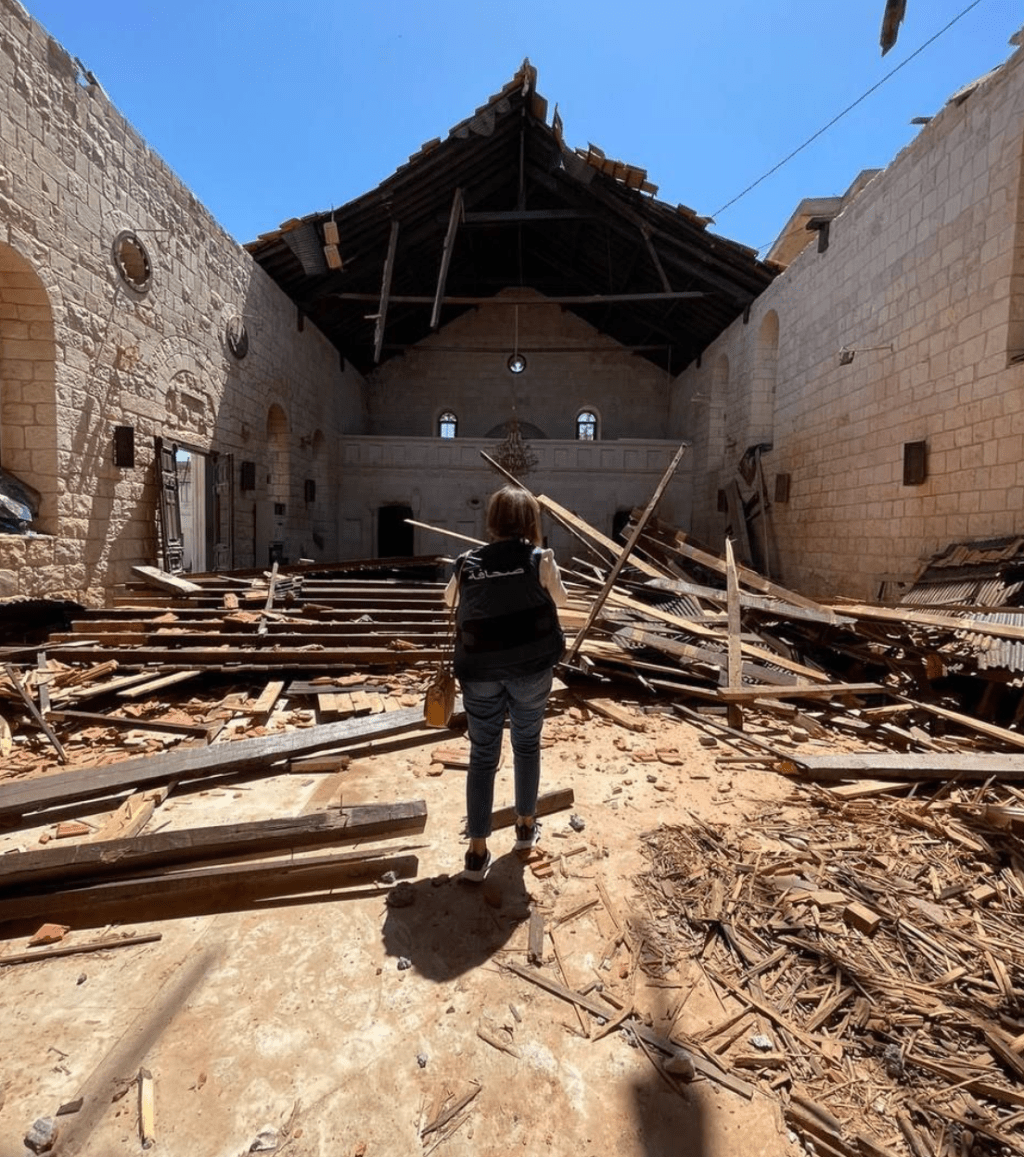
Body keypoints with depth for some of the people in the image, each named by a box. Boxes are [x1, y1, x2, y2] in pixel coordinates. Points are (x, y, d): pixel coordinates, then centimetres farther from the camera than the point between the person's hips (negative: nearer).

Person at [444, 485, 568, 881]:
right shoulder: (540, 559, -6)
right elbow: (561, 599, 10)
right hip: (529, 666, -1)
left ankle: (477, 852, 13)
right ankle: (526, 825, 36)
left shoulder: (466, 562, 1)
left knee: (482, 755, 10)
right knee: (527, 744, 19)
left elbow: (450, 601, 19)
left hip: (479, 670, 1)